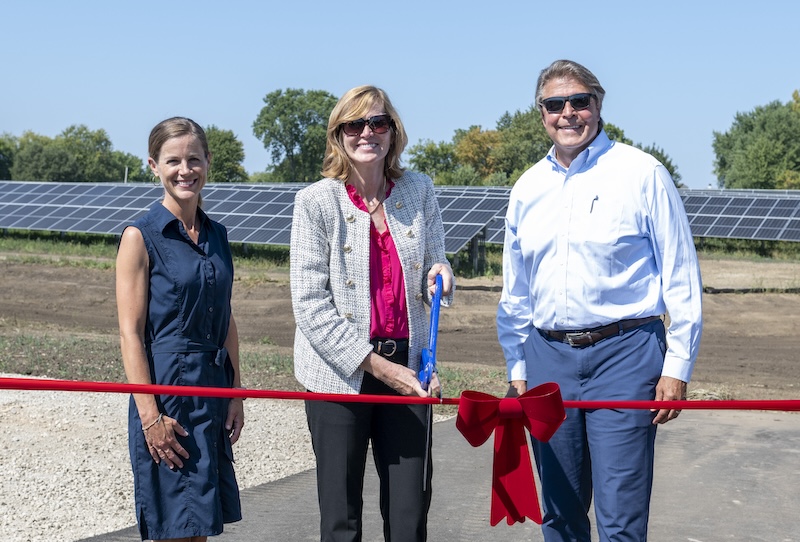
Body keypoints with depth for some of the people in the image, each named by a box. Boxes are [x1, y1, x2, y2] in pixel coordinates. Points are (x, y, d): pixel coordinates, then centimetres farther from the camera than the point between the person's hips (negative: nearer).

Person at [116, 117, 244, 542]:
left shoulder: (216, 236, 11)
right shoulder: (140, 237, -7)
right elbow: (130, 334, -11)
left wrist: (235, 395, 9)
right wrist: (150, 414, -16)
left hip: (214, 390, 6)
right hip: (167, 388, -6)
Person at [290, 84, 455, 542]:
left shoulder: (419, 190, 5)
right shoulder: (316, 201, -4)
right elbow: (310, 305, -8)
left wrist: (439, 277, -12)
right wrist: (377, 365, -13)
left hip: (407, 370, 3)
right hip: (339, 372, -2)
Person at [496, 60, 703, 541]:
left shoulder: (641, 173, -3)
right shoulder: (528, 187, 11)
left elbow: (682, 277, -3)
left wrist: (678, 367, -6)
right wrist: (517, 370, 16)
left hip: (624, 356, -4)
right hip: (548, 358, 5)